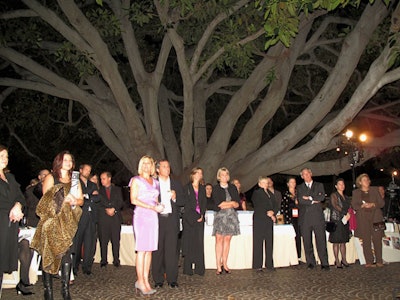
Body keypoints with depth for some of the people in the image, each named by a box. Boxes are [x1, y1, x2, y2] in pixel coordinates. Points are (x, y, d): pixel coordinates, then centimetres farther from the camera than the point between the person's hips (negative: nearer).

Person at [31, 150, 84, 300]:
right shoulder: (50, 178, 6)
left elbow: (81, 200, 14)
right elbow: (46, 199, -4)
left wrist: (74, 201, -8)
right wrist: (64, 199, -14)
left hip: (67, 222, 3)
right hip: (51, 222, -3)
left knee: (66, 254, -4)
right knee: (49, 254, -4)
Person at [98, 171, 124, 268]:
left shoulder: (117, 189, 15)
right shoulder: (99, 190, 13)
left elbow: (121, 203, 7)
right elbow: (98, 204, 5)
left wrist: (114, 209, -9)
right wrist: (106, 210, -8)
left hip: (115, 217, 0)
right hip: (103, 217, 0)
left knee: (116, 240, -2)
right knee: (103, 241, -2)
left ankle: (116, 261, 4)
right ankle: (103, 261, 4)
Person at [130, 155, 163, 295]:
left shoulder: (155, 182, 19)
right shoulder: (136, 180, 3)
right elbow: (133, 200, -7)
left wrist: (158, 205, -2)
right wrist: (152, 207, -12)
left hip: (153, 216, 5)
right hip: (141, 216, -5)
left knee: (149, 250, 4)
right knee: (142, 250, -8)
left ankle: (145, 281, 9)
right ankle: (141, 282, -3)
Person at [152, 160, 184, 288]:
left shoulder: (176, 184, 14)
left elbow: (182, 202, 12)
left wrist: (175, 198, -7)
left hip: (172, 220, 2)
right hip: (157, 220, -2)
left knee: (172, 250, 0)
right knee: (157, 250, 1)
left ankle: (172, 279, 8)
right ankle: (158, 279, 11)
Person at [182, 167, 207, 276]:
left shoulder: (202, 188, 15)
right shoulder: (187, 188, 2)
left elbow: (204, 203, 11)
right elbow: (186, 203, -5)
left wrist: (202, 215, -4)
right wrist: (195, 216, -10)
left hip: (200, 218, 4)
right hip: (189, 218, -4)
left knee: (199, 242, 2)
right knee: (189, 242, -3)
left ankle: (199, 268, 6)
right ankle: (188, 269, 2)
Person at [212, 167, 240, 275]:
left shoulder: (233, 188, 14)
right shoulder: (216, 188, 3)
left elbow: (237, 204, 6)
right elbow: (218, 203, -9)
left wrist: (225, 204, -8)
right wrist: (232, 203, -3)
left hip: (231, 216, 3)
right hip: (220, 216, -3)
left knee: (227, 240, 2)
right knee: (219, 239, -7)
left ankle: (224, 264, 9)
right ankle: (219, 266, -5)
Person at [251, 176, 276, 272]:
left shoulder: (270, 194, 21)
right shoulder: (256, 193, 2)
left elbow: (273, 206, 19)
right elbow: (257, 207, -8)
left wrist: (272, 214, -1)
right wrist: (267, 213, -12)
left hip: (269, 221, 6)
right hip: (259, 221, -6)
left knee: (269, 242, 5)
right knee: (258, 243, -4)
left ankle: (269, 264, 12)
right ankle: (257, 265, -1)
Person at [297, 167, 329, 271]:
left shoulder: (319, 185, 15)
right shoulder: (300, 188, 15)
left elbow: (322, 197, -3)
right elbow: (300, 200, -3)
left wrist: (309, 198, -5)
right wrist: (314, 201, -5)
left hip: (317, 217, -1)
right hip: (305, 218, 1)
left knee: (321, 240, -5)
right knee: (307, 241, 2)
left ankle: (324, 263, -1)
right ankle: (310, 263, 11)